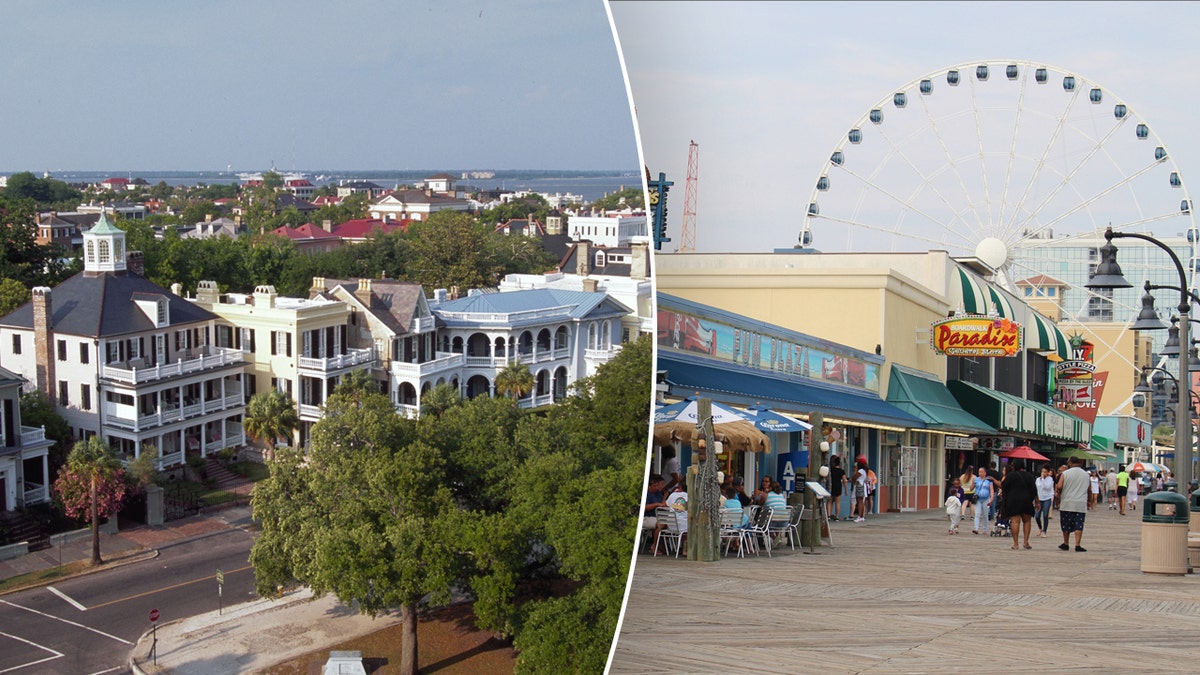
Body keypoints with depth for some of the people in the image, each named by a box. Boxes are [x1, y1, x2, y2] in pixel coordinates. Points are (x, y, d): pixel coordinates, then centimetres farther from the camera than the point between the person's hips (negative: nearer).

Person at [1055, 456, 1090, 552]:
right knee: (1079, 525, 0)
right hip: (1081, 504, 2)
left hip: (1067, 503, -2)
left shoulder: (1065, 473, -4)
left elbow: (1059, 486, -10)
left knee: (1066, 525, 9)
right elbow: (1089, 488, 13)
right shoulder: (1086, 475, 7)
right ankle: (1077, 545, -8)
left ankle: (1066, 544, 18)